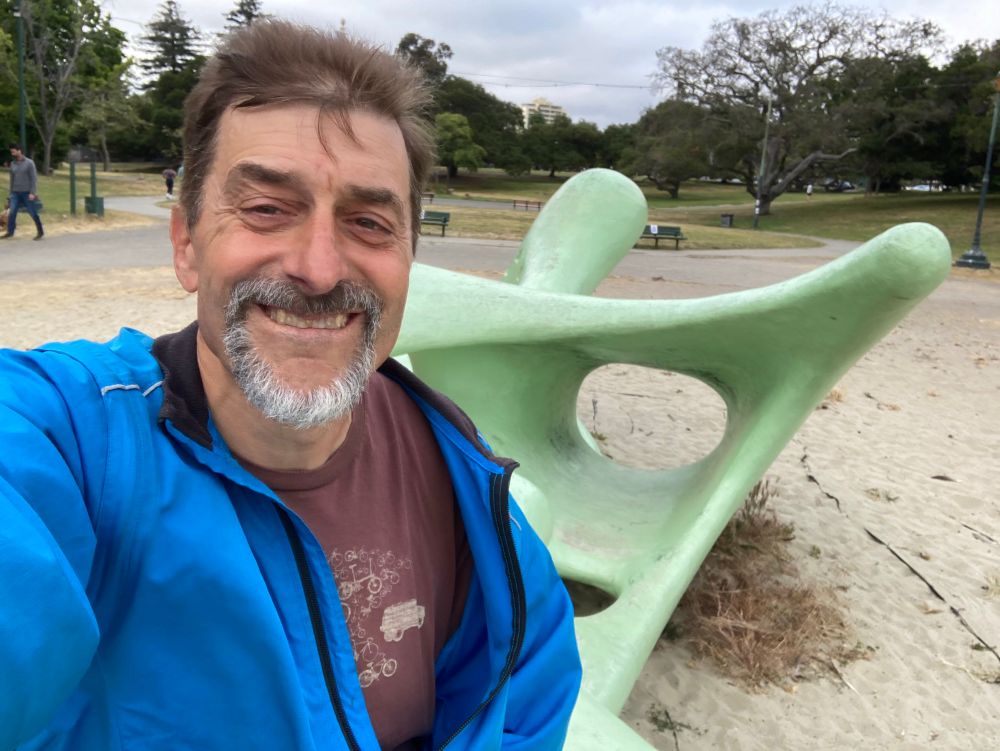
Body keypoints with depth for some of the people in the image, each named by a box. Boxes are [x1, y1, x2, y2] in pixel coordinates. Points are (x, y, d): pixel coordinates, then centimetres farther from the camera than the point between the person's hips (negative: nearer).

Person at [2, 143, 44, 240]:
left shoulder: (29, 163, -6)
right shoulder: (12, 164, 10)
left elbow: (34, 178, -9)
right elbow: (12, 179, 16)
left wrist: (32, 193, -16)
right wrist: (11, 193, 14)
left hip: (27, 193, -4)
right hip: (16, 193, 4)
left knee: (33, 213, 0)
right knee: (12, 213, -3)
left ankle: (40, 232, 11)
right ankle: (10, 232, 3)